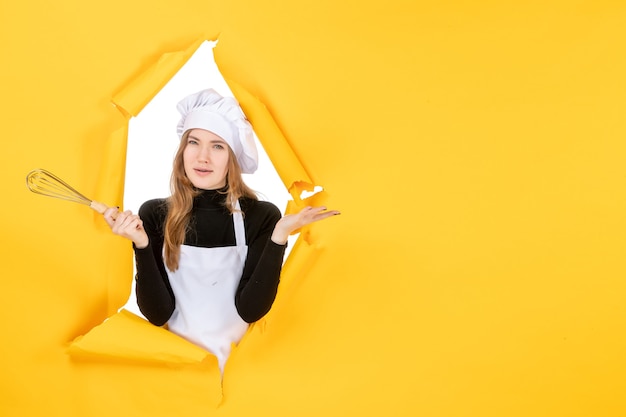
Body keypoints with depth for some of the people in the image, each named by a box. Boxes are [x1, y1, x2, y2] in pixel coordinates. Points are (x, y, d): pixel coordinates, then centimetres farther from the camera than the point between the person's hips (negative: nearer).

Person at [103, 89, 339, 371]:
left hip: (239, 359, 0)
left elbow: (250, 310, -11)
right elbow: (157, 314, -5)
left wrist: (279, 237, -19)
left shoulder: (262, 217, -5)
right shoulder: (154, 215, -1)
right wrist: (141, 244, -17)